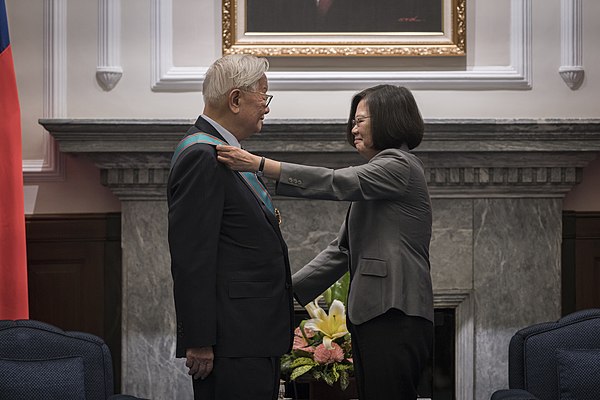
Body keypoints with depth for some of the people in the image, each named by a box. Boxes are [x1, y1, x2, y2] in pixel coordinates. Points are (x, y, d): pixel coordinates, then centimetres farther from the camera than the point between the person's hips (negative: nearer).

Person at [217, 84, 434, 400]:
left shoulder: (399, 165, -5)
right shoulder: (376, 175, 25)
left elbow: (335, 183, -19)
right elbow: (341, 249, 20)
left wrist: (260, 165, -24)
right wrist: (289, 288, 11)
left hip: (395, 319, -10)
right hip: (373, 317, 10)